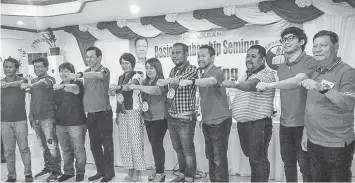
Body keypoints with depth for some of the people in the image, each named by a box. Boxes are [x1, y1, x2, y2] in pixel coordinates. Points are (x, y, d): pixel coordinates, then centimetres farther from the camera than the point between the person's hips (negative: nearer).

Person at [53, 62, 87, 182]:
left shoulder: (77, 83, -4)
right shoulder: (57, 87, 14)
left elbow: (74, 88, -29)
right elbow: (55, 104, 22)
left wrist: (63, 86, -46)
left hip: (76, 123, -5)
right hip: (60, 124, 6)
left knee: (79, 150, 2)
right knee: (65, 150, 14)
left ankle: (80, 172, 17)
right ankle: (68, 172, 28)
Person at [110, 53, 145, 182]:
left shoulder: (136, 76, -5)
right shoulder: (121, 78, 15)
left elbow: (130, 86, -28)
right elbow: (119, 97, 15)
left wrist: (118, 87, -46)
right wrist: (117, 114, 12)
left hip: (133, 112, -6)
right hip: (122, 113, 7)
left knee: (135, 142, -4)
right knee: (124, 142, 8)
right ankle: (130, 171, 19)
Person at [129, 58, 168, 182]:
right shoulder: (145, 81, 11)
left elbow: (156, 90, -31)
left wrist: (137, 87, -34)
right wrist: (143, 103, 4)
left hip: (159, 118, -6)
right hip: (148, 118, 6)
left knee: (157, 145, -5)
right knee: (154, 144, 11)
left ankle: (160, 172, 9)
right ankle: (158, 170, 24)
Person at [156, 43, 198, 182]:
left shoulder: (192, 69, -11)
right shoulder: (173, 71, 12)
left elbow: (182, 79, -33)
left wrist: (166, 81, -51)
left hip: (185, 118, -7)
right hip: (171, 117, 7)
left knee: (188, 151, 4)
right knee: (178, 149, 18)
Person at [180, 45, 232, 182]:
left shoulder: (217, 72, -13)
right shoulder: (202, 75, 12)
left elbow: (210, 81, -37)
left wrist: (190, 81, -51)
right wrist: (203, 117, 13)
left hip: (220, 121, -8)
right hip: (207, 122, 8)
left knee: (219, 158, -2)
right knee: (210, 156, 18)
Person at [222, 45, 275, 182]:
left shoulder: (266, 74, -14)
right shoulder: (247, 75, 14)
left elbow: (253, 85, -36)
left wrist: (235, 84, -53)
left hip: (258, 124, -9)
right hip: (243, 123, 9)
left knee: (258, 159, 2)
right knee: (250, 156, 23)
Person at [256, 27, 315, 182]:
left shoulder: (310, 62, -9)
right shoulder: (281, 67, 11)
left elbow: (297, 81, -27)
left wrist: (269, 85, -37)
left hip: (303, 123, -6)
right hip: (285, 123, 6)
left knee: (305, 165, 5)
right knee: (288, 163, 16)